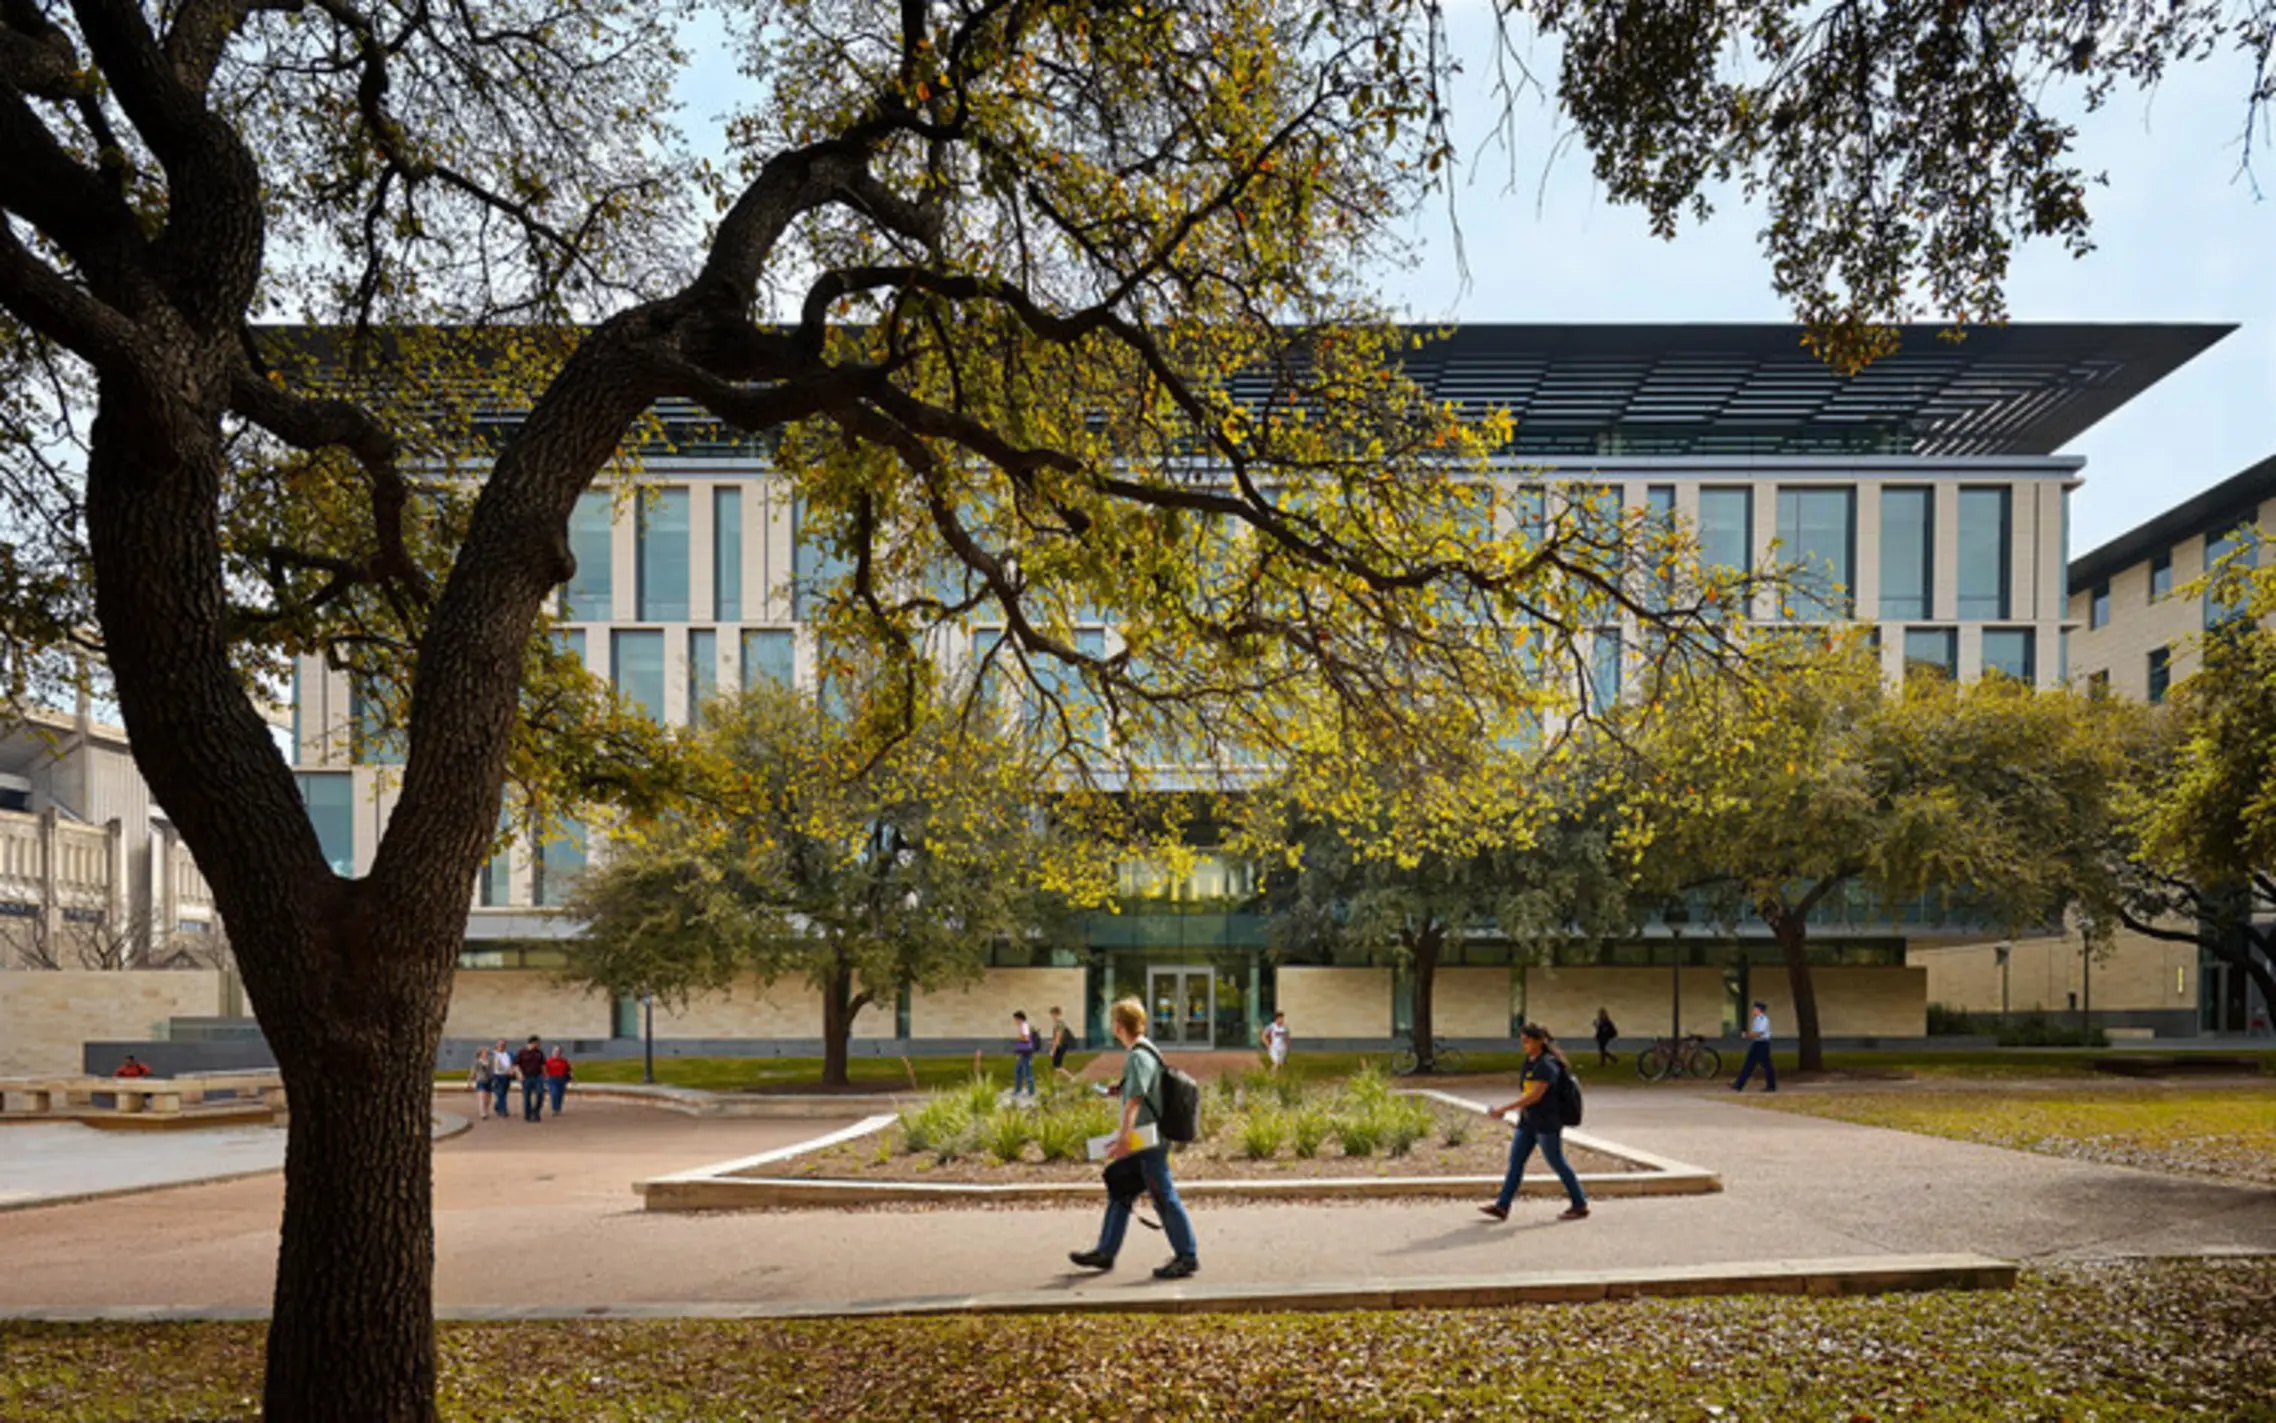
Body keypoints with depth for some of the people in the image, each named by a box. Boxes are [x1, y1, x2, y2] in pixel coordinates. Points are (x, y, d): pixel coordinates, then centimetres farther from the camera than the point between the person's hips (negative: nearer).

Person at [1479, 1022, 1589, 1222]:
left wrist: (1505, 1108, -26)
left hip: (1547, 1123, -9)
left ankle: (1580, 1206, 15)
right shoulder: (1529, 1061, 10)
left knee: (1557, 1163, 1)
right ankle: (1502, 1206, 5)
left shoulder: (1547, 1064, -18)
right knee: (1515, 1161, 5)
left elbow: (1535, 1095, -24)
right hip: (1527, 1122, 9)